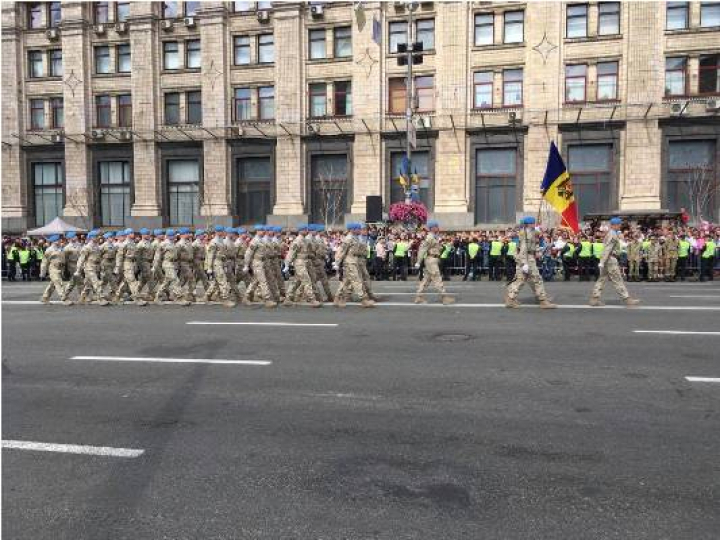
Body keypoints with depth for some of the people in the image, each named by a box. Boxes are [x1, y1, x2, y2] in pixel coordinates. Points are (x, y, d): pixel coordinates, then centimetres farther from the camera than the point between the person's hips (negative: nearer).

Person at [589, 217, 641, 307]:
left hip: (609, 259, 10)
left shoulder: (609, 233, 17)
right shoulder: (612, 235, -14)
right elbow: (607, 249, -21)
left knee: (602, 279, 8)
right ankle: (627, 299, 0)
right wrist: (602, 262, -25)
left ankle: (595, 299, 6)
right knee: (617, 280, -5)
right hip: (610, 259, -10)